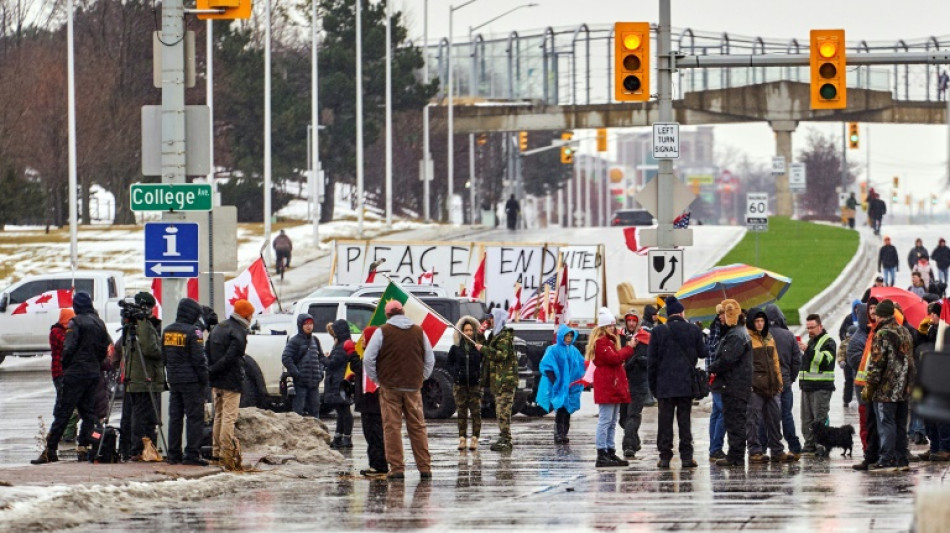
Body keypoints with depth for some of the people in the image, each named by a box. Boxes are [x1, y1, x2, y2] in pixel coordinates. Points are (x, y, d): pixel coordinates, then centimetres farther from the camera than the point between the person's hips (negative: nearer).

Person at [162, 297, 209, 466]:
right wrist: (204, 381, -7)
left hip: (174, 381, 7)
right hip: (191, 381, -7)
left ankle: (173, 454, 11)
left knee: (175, 417, 11)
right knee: (195, 417, -4)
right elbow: (199, 359, -13)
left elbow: (164, 357, 17)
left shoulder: (167, 331, 10)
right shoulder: (193, 332, -12)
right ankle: (192, 454, -7)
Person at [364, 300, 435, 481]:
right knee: (417, 426, 8)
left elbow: (368, 359, -5)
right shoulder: (418, 332, 7)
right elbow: (430, 360, 14)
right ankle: (424, 467, 7)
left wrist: (376, 379, 7)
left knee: (392, 427, -1)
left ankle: (396, 468, -5)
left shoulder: (383, 332, -4)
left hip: (390, 386, -3)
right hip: (413, 388, 3)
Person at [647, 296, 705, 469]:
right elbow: (702, 353, 6)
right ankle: (686, 456, 1)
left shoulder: (658, 331, -3)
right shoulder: (694, 330, -2)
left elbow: (652, 360, -1)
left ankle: (665, 456, 1)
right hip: (687, 383, 1)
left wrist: (652, 383, 7)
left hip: (665, 383, -1)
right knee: (685, 420, 4)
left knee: (665, 421, 2)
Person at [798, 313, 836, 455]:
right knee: (807, 418, 8)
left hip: (822, 386, -8)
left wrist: (807, 350, -27)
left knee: (820, 418, -10)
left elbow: (825, 359, -22)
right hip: (807, 385, 8)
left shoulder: (828, 342, -6)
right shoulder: (810, 341, 21)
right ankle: (809, 445, 12)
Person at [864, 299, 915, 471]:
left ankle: (887, 460, -8)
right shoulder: (905, 332, 13)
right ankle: (901, 459, 14)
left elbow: (876, 364, -15)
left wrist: (870, 387, -8)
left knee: (886, 424, -6)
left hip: (886, 390, -8)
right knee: (900, 426, 12)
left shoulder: (882, 334, -12)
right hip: (904, 390, 8)